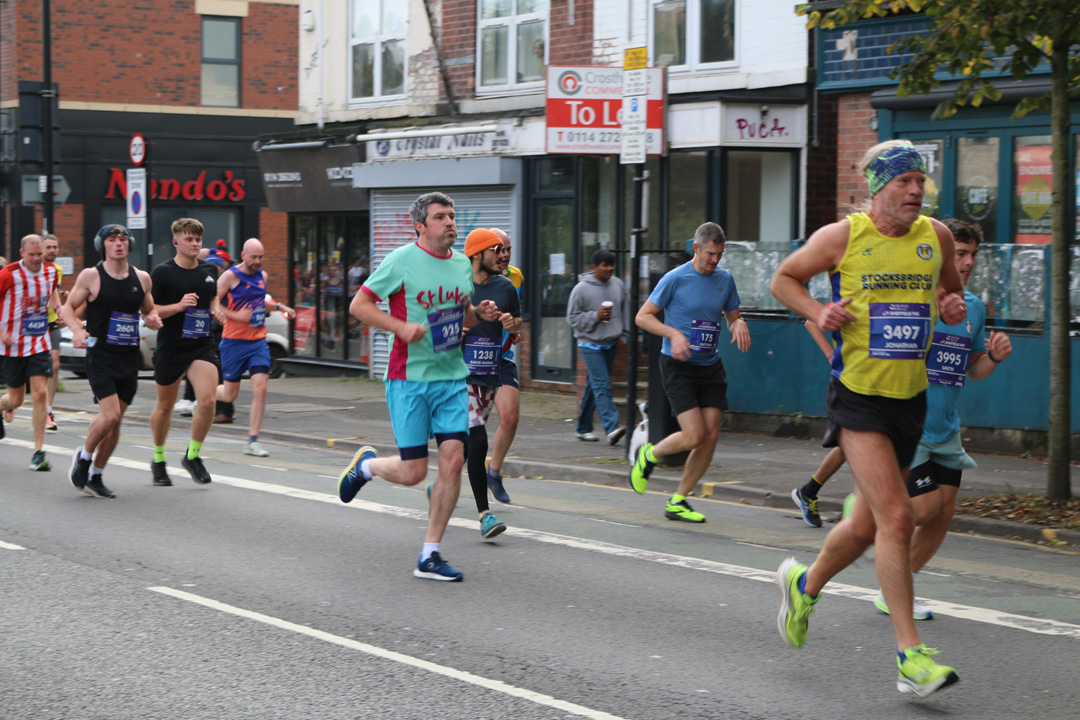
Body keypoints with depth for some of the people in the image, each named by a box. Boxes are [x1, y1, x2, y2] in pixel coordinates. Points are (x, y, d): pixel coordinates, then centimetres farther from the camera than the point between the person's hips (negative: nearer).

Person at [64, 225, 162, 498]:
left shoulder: (142, 278, 7)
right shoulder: (91, 276, -4)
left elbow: (148, 311, 20)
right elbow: (68, 306, 3)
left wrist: (153, 319, -3)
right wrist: (77, 330, -16)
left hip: (129, 357, 4)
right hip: (100, 355, -4)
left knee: (115, 421, 6)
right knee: (110, 415, -17)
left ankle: (95, 475, 21)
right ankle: (84, 457, 10)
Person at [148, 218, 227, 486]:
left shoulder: (209, 270, 7)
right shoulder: (163, 272, -8)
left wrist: (216, 311, 5)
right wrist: (179, 305, -21)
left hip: (202, 346, 3)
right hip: (170, 347, -3)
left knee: (207, 400, -16)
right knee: (165, 406, 11)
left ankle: (193, 456, 5)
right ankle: (159, 460, 33)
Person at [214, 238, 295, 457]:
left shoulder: (263, 276, 11)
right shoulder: (230, 276, -8)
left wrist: (279, 306, 12)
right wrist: (235, 315, -20)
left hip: (258, 341, 4)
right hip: (234, 341, -4)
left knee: (260, 388, -11)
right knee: (229, 395, 4)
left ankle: (253, 441, -5)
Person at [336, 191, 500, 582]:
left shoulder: (462, 264, 11)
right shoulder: (402, 260, -8)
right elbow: (358, 305, -6)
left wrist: (480, 314, 2)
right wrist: (402, 327, -19)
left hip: (452, 377, 5)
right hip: (409, 377, -5)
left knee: (453, 459, -6)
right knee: (413, 472, -4)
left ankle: (430, 556, 4)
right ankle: (366, 465, 31)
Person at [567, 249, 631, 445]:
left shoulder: (618, 285, 6)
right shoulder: (581, 289, -7)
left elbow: (626, 311, 17)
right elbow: (572, 318, -5)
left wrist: (624, 335, 11)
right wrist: (596, 316, -16)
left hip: (610, 345, 5)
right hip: (590, 345, -5)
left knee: (594, 387, 11)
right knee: (602, 386, -16)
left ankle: (583, 428, 20)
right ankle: (612, 428, -25)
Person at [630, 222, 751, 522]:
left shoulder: (725, 279, 6)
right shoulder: (675, 278, -9)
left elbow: (734, 316, 19)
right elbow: (643, 317, -5)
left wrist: (739, 325, -6)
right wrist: (674, 333, -20)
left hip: (711, 367, 5)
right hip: (677, 365, -5)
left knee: (711, 436, -3)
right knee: (694, 435, -15)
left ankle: (678, 502, 11)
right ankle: (648, 455, 16)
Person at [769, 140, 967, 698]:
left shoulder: (937, 237, 5)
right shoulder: (842, 237, -6)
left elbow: (951, 289, 22)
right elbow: (783, 278, 7)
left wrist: (953, 308, -1)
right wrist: (818, 312, -10)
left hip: (910, 399, 5)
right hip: (858, 396, -5)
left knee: (868, 525, 15)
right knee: (896, 518, -17)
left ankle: (804, 585, 43)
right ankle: (910, 655, -11)